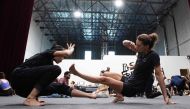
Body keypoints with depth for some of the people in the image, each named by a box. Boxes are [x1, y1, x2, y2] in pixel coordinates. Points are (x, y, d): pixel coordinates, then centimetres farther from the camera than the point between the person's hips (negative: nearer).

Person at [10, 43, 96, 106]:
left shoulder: (49, 62, 21)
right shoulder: (48, 53, -2)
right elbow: (67, 53, -19)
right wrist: (71, 49, 5)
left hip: (24, 86, 8)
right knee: (56, 69, -22)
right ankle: (30, 98, -24)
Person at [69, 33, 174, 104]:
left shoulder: (153, 56, -18)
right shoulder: (141, 51, 1)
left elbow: (159, 74, -17)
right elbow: (124, 42, 8)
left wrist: (165, 96, -17)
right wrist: (128, 42, -17)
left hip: (132, 88, -8)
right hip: (129, 81, 9)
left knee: (103, 79, -16)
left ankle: (77, 73, -4)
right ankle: (119, 95, 9)